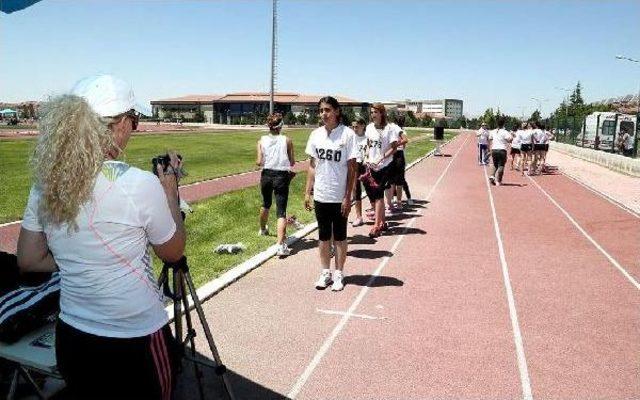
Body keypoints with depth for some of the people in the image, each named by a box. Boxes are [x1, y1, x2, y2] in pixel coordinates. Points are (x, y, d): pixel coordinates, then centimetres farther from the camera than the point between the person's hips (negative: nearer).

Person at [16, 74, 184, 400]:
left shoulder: (45, 184, -5)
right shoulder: (139, 184, -22)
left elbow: (29, 261, 5)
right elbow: (173, 252, -7)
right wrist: (170, 192, 2)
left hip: (71, 337, 5)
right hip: (136, 341, -5)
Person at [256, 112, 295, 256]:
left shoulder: (262, 140, -1)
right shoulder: (287, 140, -4)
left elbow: (259, 162, -6)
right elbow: (292, 162, -2)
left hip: (266, 175, 3)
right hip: (281, 176, -3)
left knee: (266, 204, 28)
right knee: (281, 211, -4)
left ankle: (263, 229, 53)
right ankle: (281, 246, -17)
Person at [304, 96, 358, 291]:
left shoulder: (347, 134, -8)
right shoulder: (316, 134, 4)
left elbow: (352, 168, -8)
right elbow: (312, 166, 9)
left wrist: (348, 197, -12)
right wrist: (307, 192, 5)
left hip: (339, 197, -4)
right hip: (320, 195, 4)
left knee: (339, 237, 9)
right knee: (323, 236, 13)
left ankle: (338, 274, 22)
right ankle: (325, 272, 26)